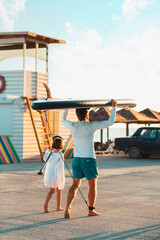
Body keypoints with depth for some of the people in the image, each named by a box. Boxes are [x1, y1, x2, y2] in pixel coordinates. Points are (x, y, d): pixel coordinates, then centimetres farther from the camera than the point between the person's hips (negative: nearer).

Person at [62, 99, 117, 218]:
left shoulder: (73, 126, -2)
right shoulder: (91, 126, -12)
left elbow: (63, 120, 22)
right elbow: (110, 122, -8)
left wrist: (67, 108, 34)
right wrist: (114, 107, 3)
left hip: (76, 159, 4)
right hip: (89, 159, -4)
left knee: (75, 185, 7)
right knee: (92, 186, 11)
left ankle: (67, 209, -6)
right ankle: (91, 210, 17)